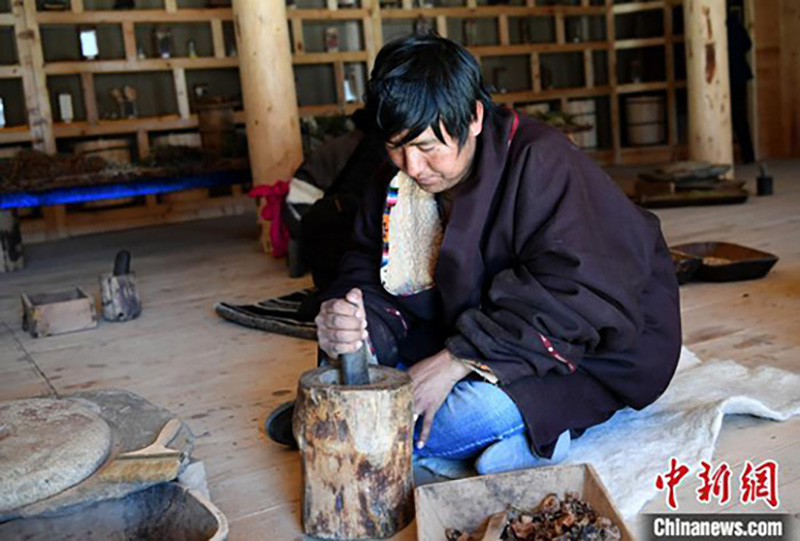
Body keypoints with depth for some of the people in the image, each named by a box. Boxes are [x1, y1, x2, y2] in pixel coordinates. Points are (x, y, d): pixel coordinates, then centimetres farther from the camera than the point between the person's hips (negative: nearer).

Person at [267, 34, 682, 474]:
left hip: (594, 355, -7)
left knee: (479, 410, -36)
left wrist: (457, 360, -34)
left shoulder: (541, 165, -22)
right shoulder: (393, 183, -1)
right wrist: (350, 322, -28)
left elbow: (570, 302, -30)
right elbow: (366, 272, -4)